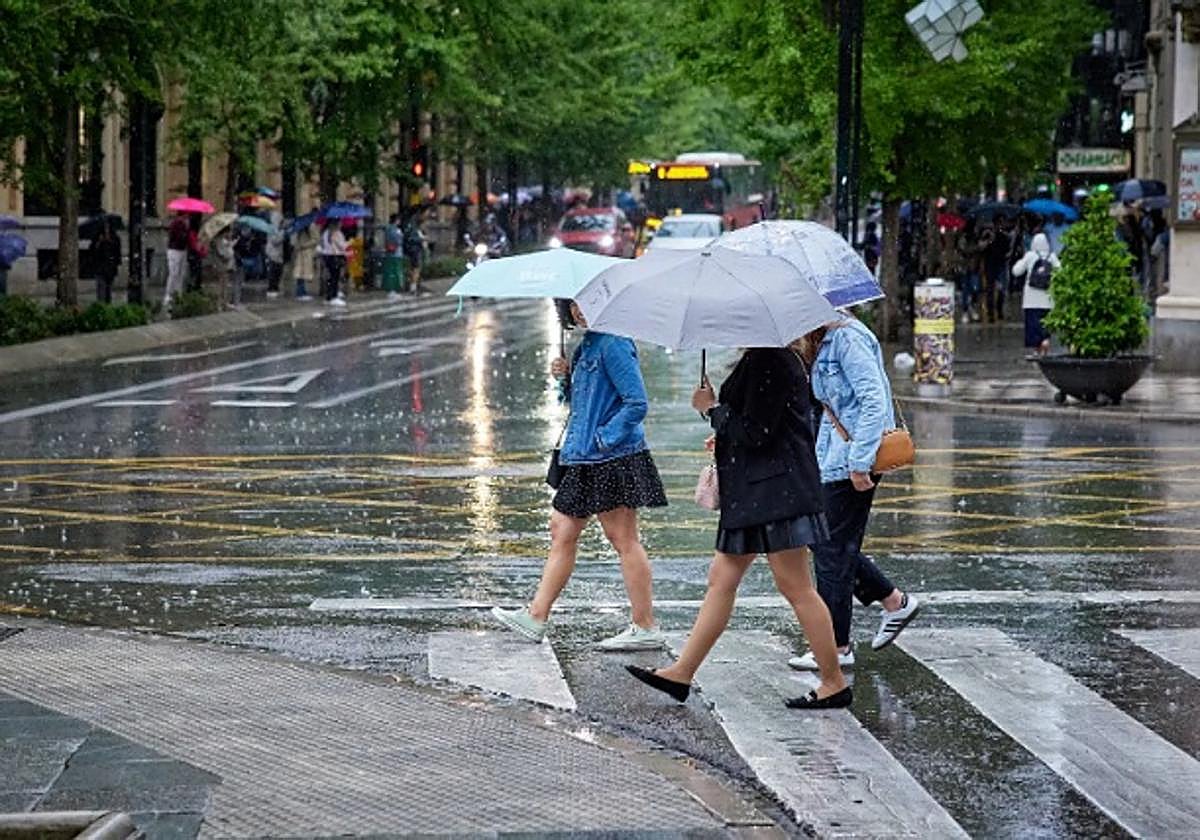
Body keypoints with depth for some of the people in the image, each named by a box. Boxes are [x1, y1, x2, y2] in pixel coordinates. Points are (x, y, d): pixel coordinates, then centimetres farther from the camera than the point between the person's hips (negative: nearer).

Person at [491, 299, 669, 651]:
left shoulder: (614, 345, -15)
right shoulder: (587, 344, 14)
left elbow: (637, 403, -20)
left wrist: (604, 438, -18)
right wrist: (568, 376, 5)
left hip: (612, 458, -10)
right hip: (585, 462, 10)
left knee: (624, 539, -5)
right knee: (562, 531, 12)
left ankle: (646, 628, 1)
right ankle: (536, 616, 17)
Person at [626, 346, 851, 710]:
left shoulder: (771, 363, -17)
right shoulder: (760, 360, 14)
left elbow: (755, 433, -20)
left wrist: (712, 409, -8)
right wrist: (725, 440, 21)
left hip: (777, 493, -11)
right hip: (754, 494, 11)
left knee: (796, 588, -4)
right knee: (722, 579, 11)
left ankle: (834, 684, 4)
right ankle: (682, 673, 16)